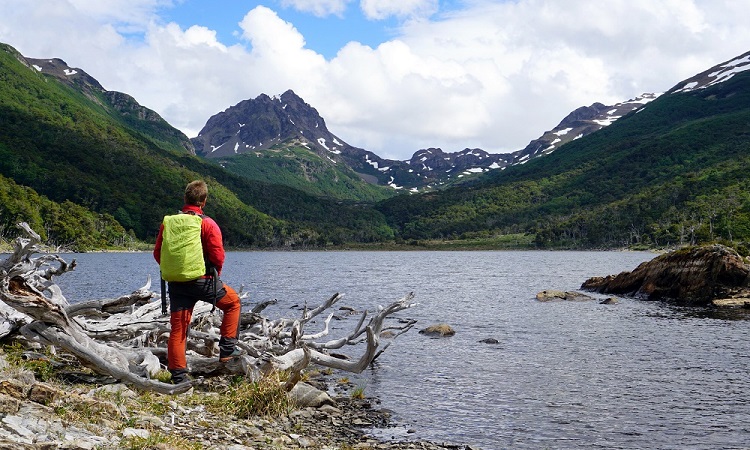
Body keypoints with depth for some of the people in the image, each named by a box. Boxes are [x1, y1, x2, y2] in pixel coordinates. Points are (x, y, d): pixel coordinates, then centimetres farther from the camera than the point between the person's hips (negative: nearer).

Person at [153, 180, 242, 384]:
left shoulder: (168, 222, 4)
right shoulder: (208, 224, -9)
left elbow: (157, 254, 9)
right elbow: (218, 256, -10)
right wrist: (215, 275, 10)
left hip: (176, 283, 4)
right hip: (203, 281, -4)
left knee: (178, 328, 7)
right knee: (233, 302, 21)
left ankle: (178, 375, 8)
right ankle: (227, 348, 18)